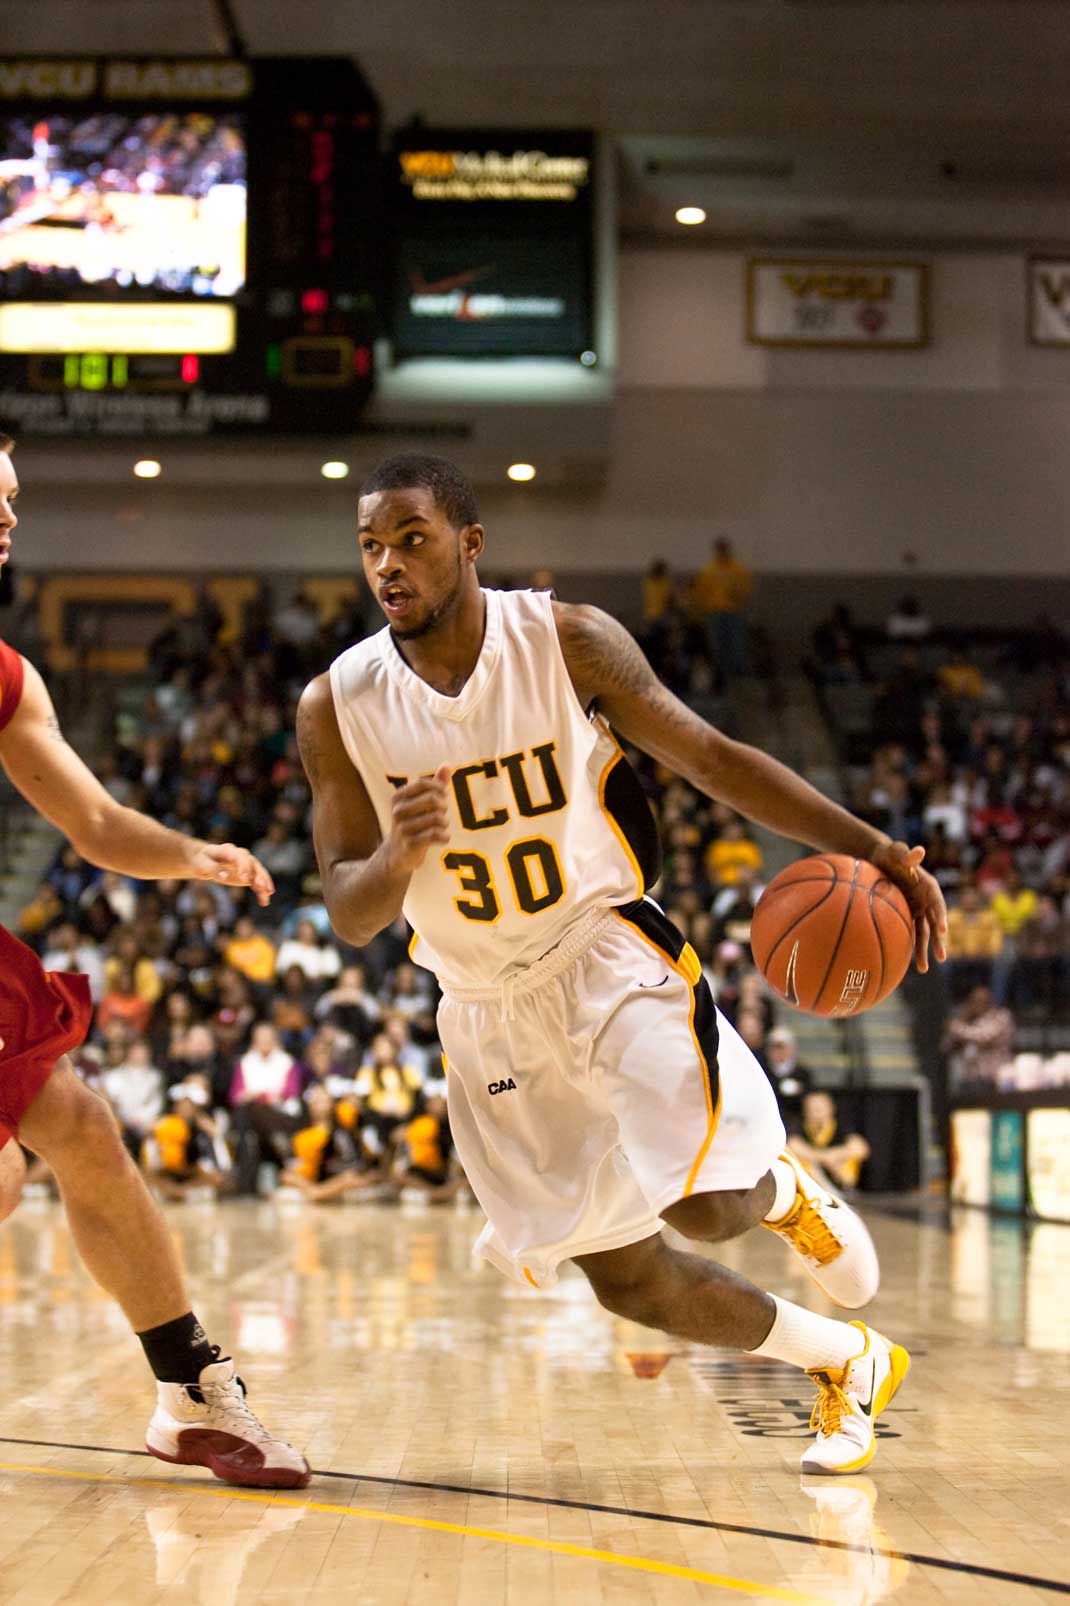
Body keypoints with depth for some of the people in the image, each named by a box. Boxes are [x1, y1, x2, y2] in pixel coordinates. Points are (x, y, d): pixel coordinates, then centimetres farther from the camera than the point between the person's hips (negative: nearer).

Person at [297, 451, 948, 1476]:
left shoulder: (568, 641, -12)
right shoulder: (338, 707, -10)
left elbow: (710, 756, -3)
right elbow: (349, 915, -9)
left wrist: (870, 848, -10)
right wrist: (396, 860, -33)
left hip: (607, 956, -2)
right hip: (488, 1005, 2)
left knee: (705, 1206, -21)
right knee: (627, 1279, 2)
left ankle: (784, 1191, 17)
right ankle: (848, 1362, 25)